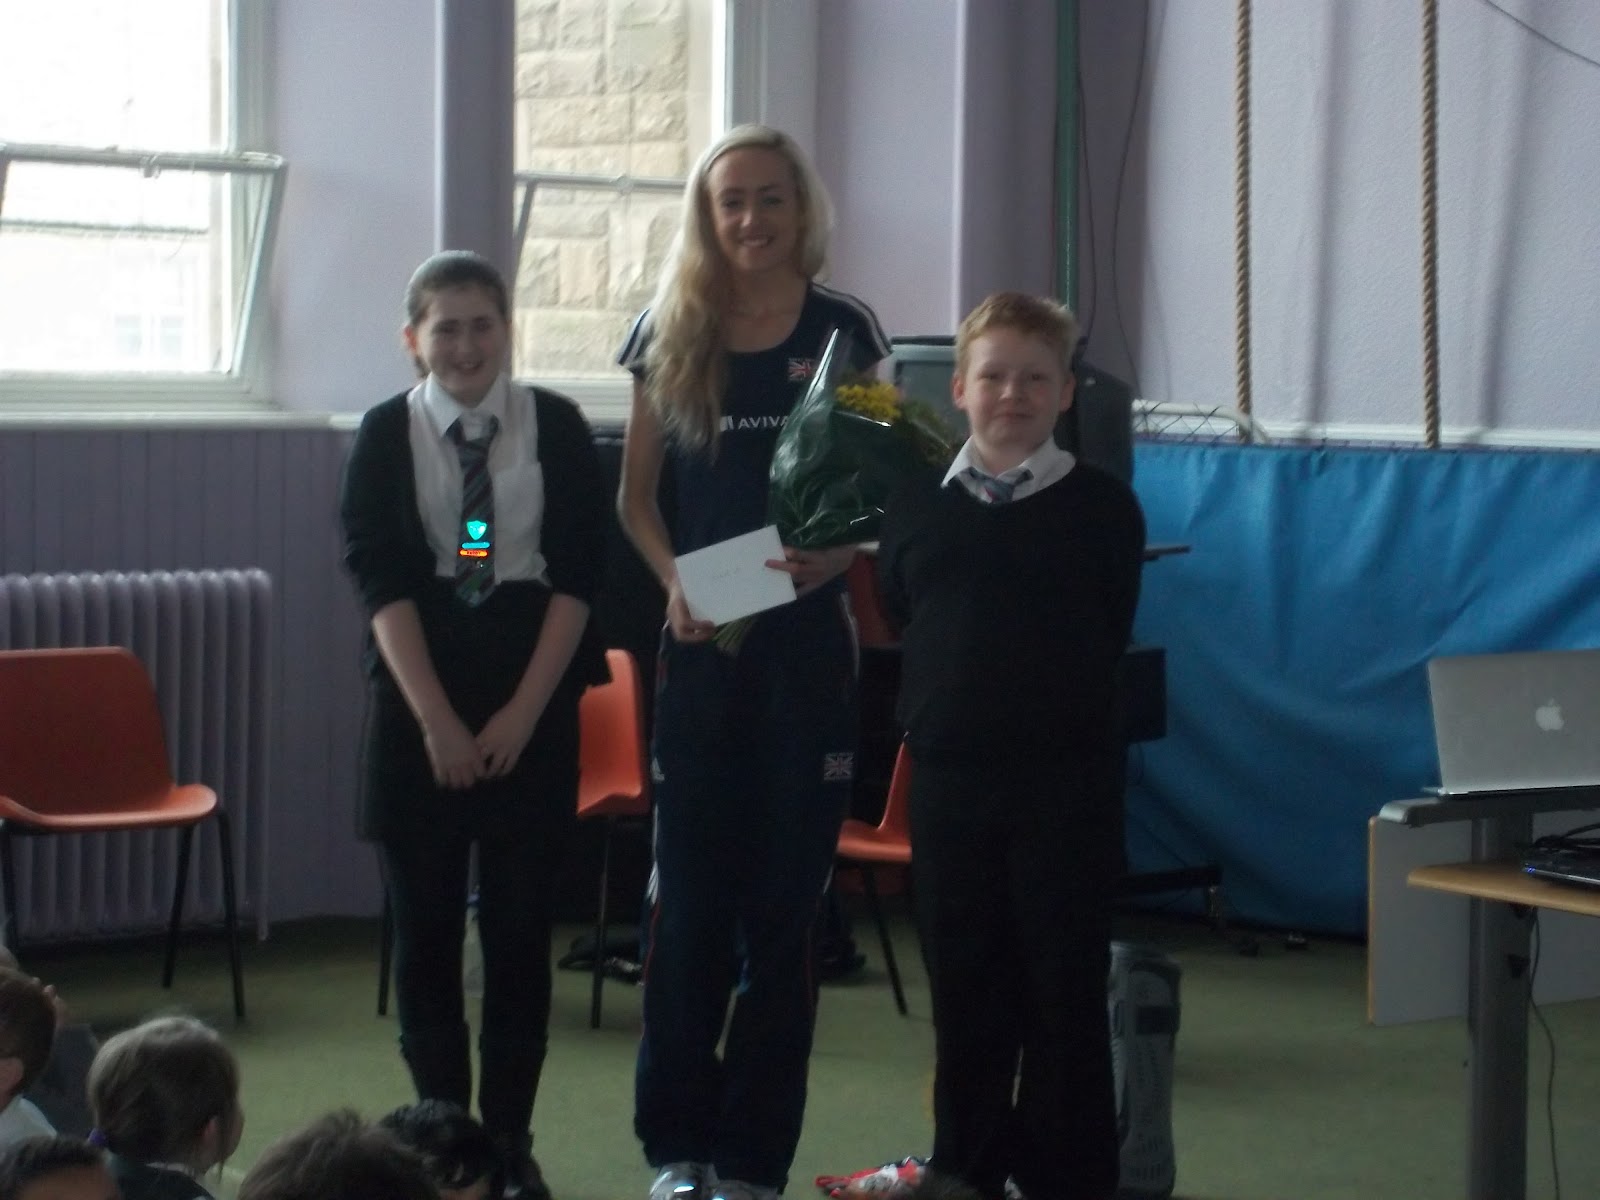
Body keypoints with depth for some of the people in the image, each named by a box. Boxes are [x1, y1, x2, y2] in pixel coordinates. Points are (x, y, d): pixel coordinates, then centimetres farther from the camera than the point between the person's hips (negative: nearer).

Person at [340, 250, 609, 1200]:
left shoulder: (556, 426, 1)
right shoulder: (388, 435, 2)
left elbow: (578, 577, -2)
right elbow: (382, 584, -5)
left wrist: (521, 713, -9)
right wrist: (437, 721, -12)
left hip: (533, 698, 0)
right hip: (419, 698, 0)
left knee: (521, 923, 2)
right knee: (426, 924, 3)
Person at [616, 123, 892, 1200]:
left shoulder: (842, 329, 0)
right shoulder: (671, 333, 5)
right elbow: (636, 492, 10)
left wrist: (829, 559, -17)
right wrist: (675, 580, -8)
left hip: (808, 640, -1)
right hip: (701, 640, 1)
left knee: (786, 897, 2)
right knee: (692, 893, 2)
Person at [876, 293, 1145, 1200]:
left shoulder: (1104, 508, -1)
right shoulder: (917, 506, 8)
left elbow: (1108, 644, -2)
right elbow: (895, 622, 9)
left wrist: (1027, 692, -4)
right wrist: (933, 707, -1)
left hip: (1066, 783, -3)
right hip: (948, 777, 3)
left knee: (1066, 987, 2)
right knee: (963, 980, 10)